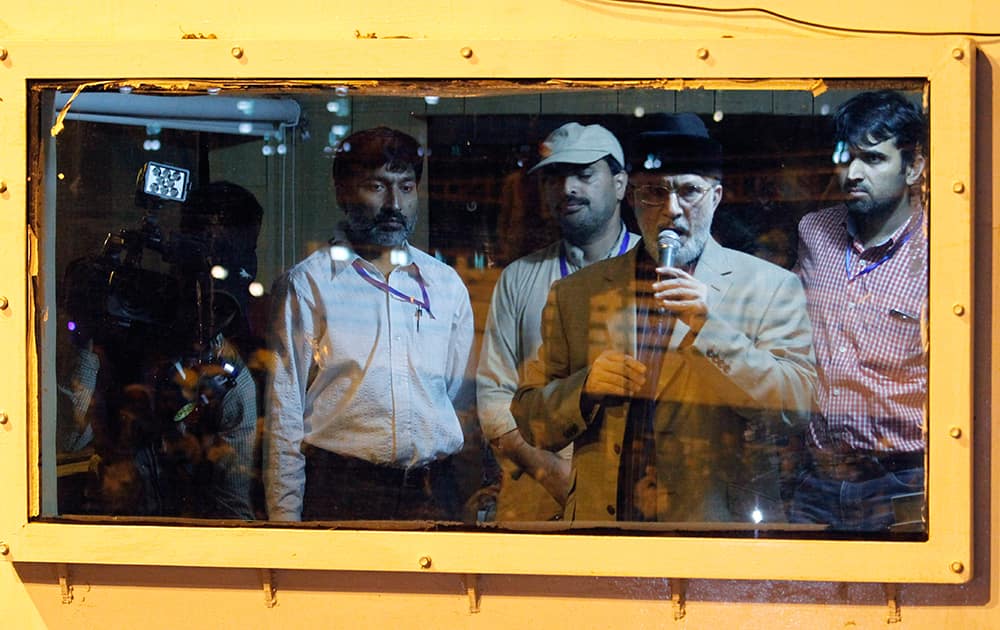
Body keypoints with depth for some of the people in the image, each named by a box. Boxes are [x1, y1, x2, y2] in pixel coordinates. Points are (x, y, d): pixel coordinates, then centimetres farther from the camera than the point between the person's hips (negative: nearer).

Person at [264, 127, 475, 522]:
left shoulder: (447, 284, 14)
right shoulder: (307, 285, 2)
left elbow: (464, 397, 16)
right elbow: (285, 411, -1)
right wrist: (285, 516, -7)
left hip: (432, 492, 3)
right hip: (340, 490, -3)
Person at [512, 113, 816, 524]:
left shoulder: (772, 289, 6)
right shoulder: (577, 294, 12)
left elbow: (796, 408, -4)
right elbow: (531, 423, 12)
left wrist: (711, 327, -12)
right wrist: (585, 389, -7)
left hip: (720, 520, -2)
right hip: (602, 516, 2)